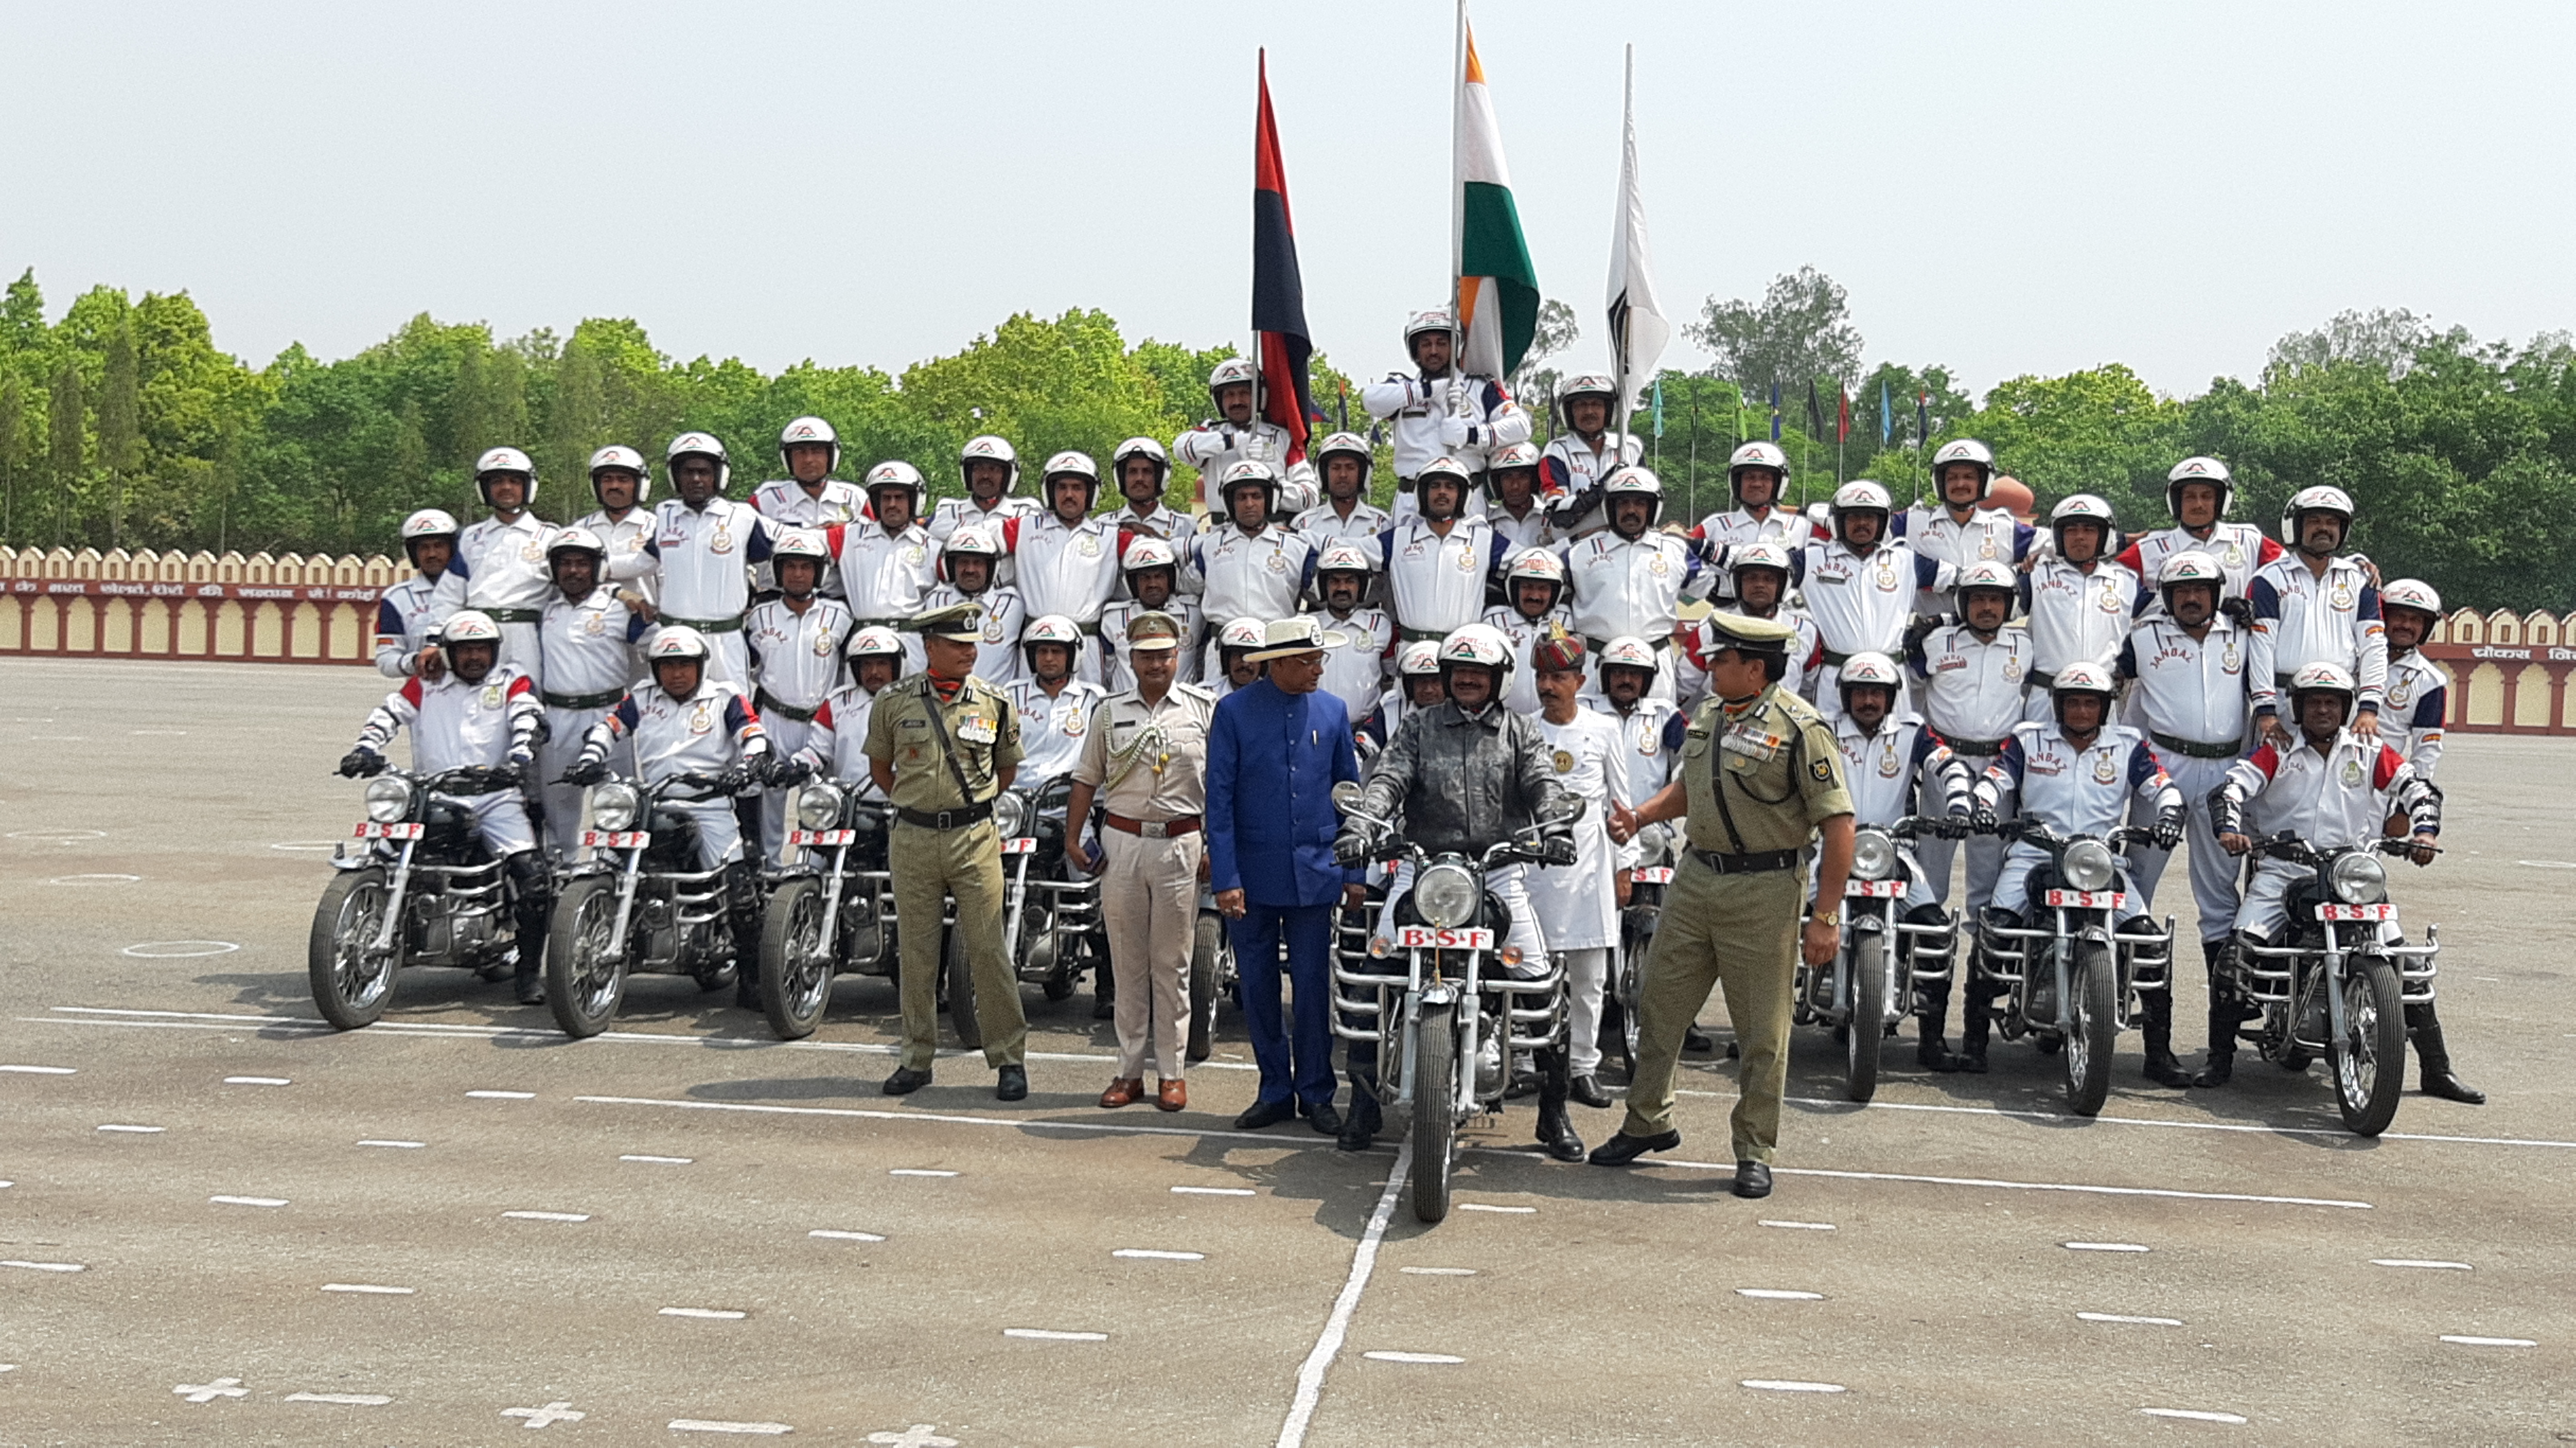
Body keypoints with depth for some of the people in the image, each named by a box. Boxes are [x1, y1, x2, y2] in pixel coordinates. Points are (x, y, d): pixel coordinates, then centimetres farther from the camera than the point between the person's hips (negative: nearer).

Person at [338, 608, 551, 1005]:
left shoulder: (512, 683, 13)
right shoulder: (427, 684, 17)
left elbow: (528, 720, -4)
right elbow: (390, 712, 7)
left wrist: (519, 759, -25)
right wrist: (366, 748, -14)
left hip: (497, 797, -1)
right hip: (435, 797, 1)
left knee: (532, 876, -18)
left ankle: (529, 970, -9)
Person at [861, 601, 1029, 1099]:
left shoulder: (995, 703, 2)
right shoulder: (894, 702, 1)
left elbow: (1007, 768, 17)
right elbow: (879, 767, 15)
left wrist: (973, 805, 11)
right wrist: (915, 803, 10)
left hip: (975, 838, -1)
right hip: (912, 840, 1)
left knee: (987, 949, -2)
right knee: (917, 951, 8)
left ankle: (1009, 1058, 4)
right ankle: (917, 1058, 17)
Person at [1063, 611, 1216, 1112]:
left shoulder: (1205, 709, 2)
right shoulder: (1110, 712, 9)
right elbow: (1086, 780, 12)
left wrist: (1217, 845, -2)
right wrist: (1072, 838, 3)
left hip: (1180, 844, -2)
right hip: (1122, 842, 2)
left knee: (1172, 963, 3)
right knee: (1128, 963, 6)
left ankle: (1172, 1071, 10)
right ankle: (1129, 1071, 12)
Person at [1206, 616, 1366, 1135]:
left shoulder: (1332, 712, 5)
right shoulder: (1234, 712, -3)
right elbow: (1219, 799, -4)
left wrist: (1356, 872, 5)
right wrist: (1225, 878, -10)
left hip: (1314, 873, 1)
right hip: (1253, 874, -1)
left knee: (1313, 986, 2)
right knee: (1258, 987, 7)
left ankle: (1316, 1093, 14)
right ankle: (1275, 1091, 19)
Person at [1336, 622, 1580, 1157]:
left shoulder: (1520, 731, 13)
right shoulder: (1419, 729, 13)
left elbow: (1545, 782, -2)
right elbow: (1387, 778, -1)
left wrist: (1555, 825, -24)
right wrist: (1361, 824, -21)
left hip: (1499, 868, 0)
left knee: (1538, 979, -11)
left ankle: (1554, 1112, 2)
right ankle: (1364, 1101, 2)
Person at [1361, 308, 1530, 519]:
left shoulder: (1480, 388, 15)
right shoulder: (1404, 387, 16)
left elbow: (1520, 425, 4)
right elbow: (1372, 399, -6)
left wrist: (1471, 435, -10)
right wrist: (1429, 390, -10)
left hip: (1467, 496, -1)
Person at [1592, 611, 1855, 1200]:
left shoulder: (1799, 727, -14)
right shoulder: (1709, 713, 9)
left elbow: (1838, 826, -15)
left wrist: (1826, 917, -17)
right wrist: (1640, 818, 7)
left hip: (1764, 892, -7)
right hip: (1695, 880, 7)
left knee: (1763, 1034, 2)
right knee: (1659, 1006, 13)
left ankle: (1755, 1151, 14)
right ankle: (1648, 1123, 29)